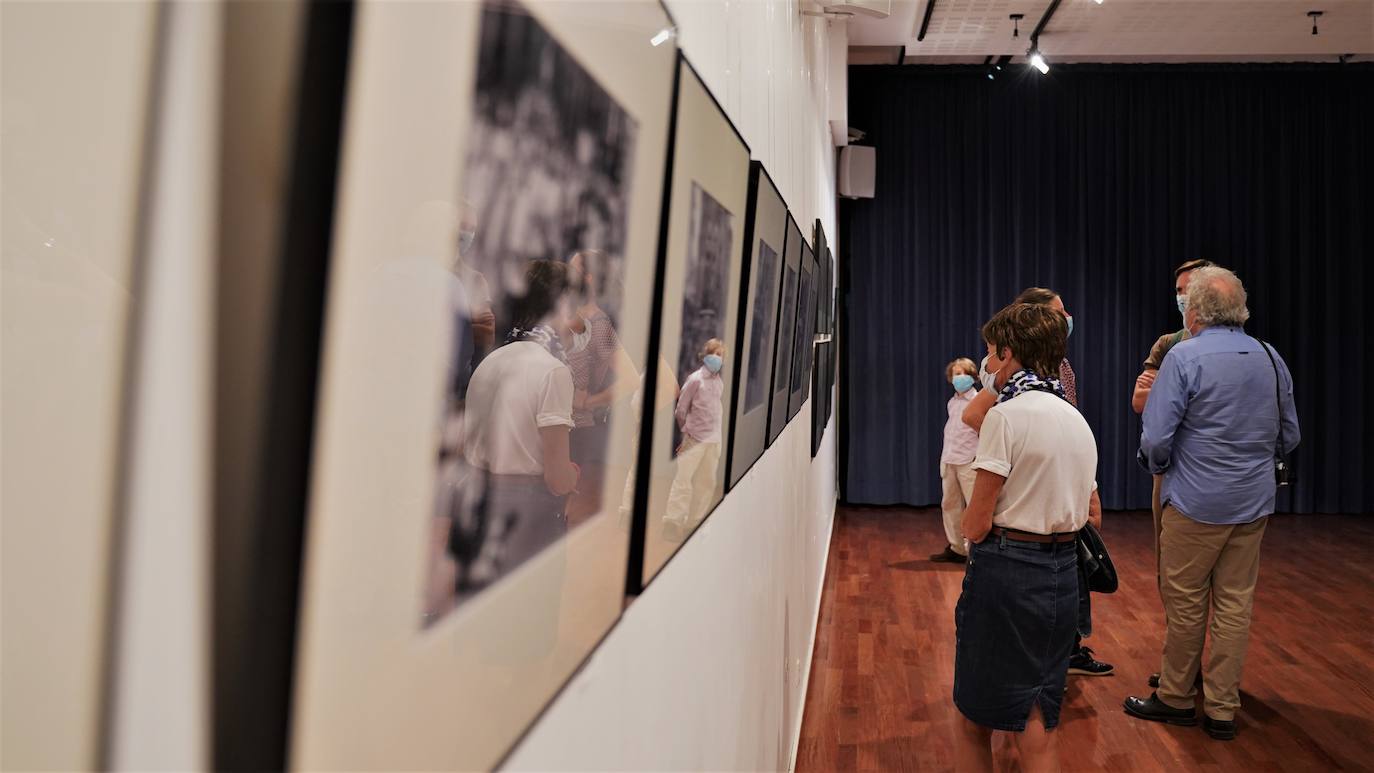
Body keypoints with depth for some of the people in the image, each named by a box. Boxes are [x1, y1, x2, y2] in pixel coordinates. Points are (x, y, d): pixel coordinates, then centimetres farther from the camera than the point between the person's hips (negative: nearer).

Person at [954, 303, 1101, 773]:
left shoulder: (1006, 415, -14)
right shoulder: (1078, 421, 10)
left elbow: (978, 520, -15)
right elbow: (1092, 514, 16)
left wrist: (975, 552, 3)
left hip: (1007, 570, -7)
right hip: (1064, 571, 8)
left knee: (974, 715, 9)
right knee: (1039, 717, 16)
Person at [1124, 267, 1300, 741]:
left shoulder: (1184, 358, -14)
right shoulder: (1271, 359, 4)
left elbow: (1156, 438, -17)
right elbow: (1289, 436, 12)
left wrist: (1157, 466, 3)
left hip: (1196, 504, -5)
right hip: (1254, 505, 6)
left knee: (1185, 604, 7)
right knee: (1235, 604, 11)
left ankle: (1176, 699, 21)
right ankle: (1222, 710, 19)